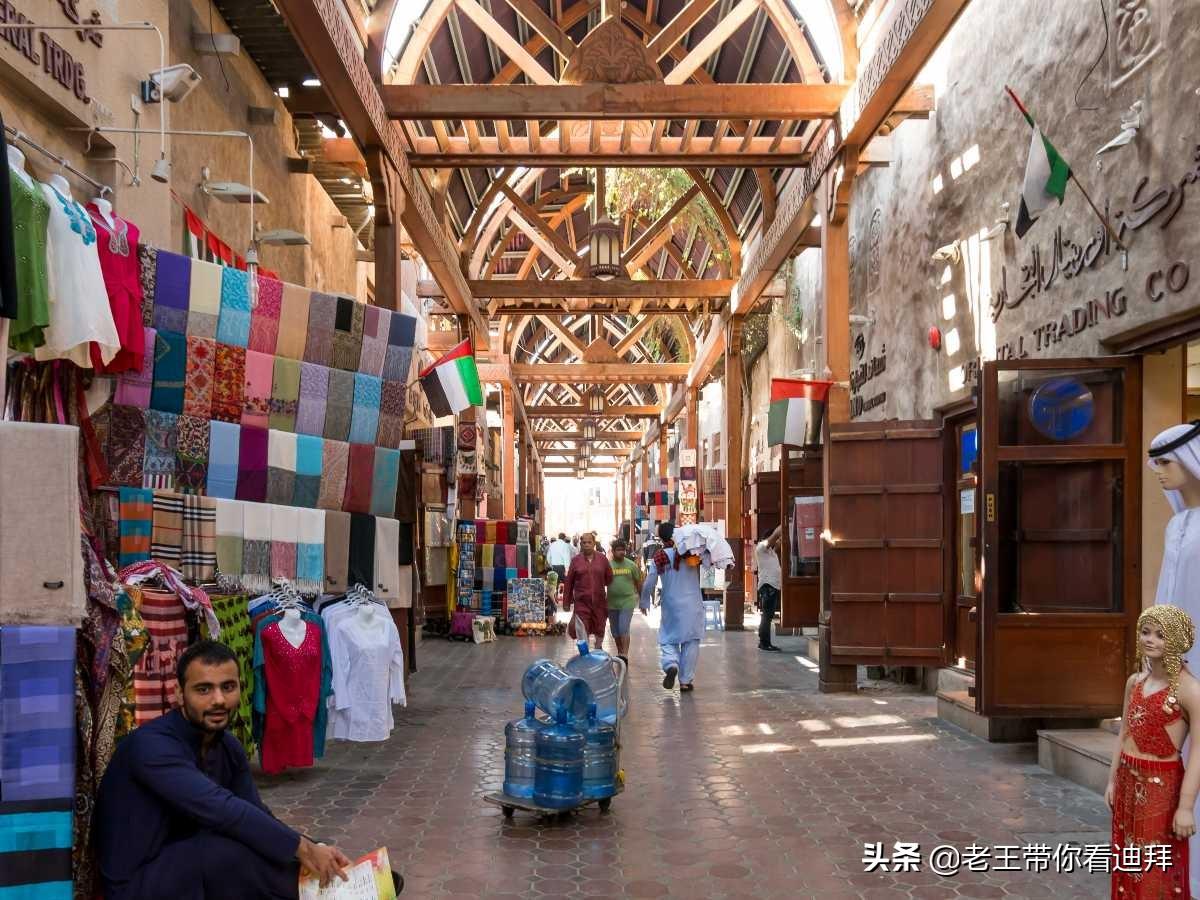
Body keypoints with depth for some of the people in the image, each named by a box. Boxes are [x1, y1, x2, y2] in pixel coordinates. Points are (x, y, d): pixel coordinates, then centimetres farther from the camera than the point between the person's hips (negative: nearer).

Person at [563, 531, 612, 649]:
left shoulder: (602, 559, 2)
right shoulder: (576, 561, 1)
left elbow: (609, 579, 7)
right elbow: (569, 583, 4)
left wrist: (610, 599, 9)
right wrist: (566, 602, 4)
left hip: (599, 601, 1)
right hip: (581, 602, -1)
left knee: (599, 630, 15)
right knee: (582, 632, -7)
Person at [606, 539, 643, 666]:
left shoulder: (631, 565, 0)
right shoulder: (608, 565, 0)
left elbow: (638, 582, 8)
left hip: (627, 602, -2)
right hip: (612, 603, 3)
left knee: (624, 629, -13)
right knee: (615, 631, 13)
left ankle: (625, 655, -12)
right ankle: (619, 652, 30)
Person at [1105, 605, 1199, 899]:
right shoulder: (1135, 681, 6)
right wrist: (1112, 780, 13)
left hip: (1161, 785, -6)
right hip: (1128, 781, 7)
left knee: (1157, 870, 3)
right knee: (1128, 865, 16)